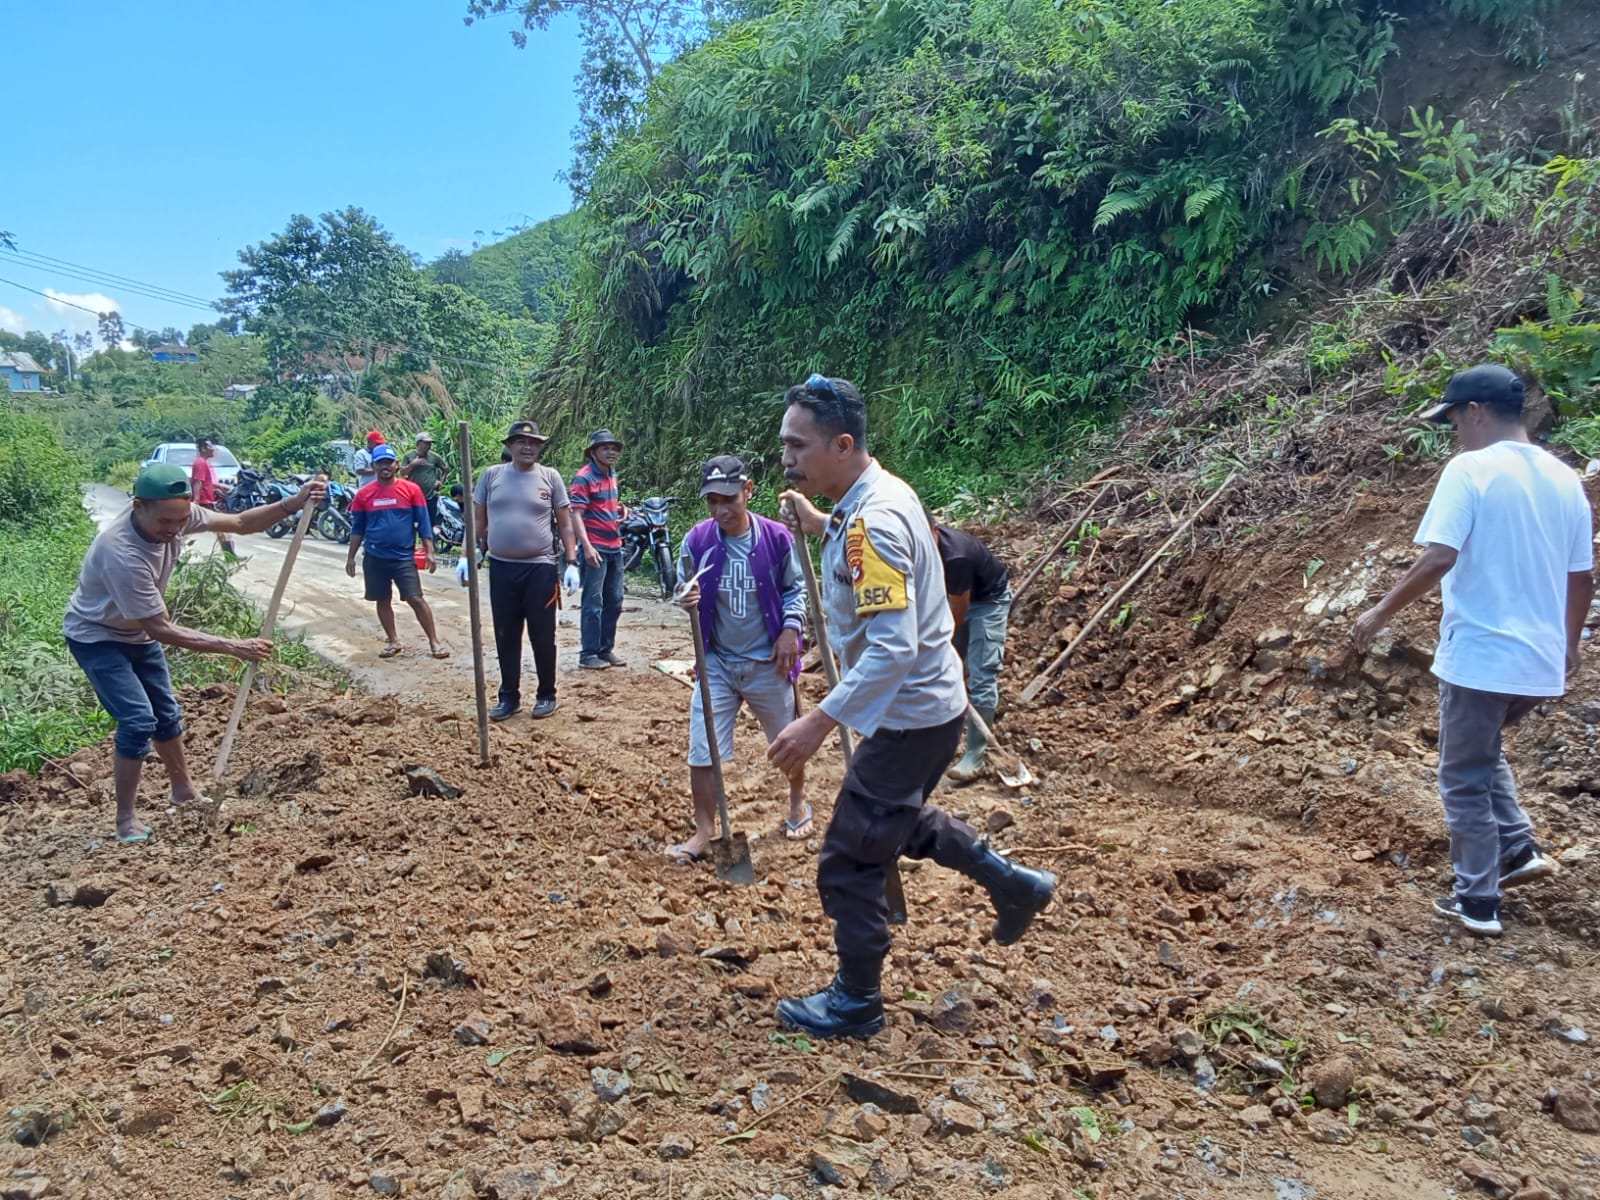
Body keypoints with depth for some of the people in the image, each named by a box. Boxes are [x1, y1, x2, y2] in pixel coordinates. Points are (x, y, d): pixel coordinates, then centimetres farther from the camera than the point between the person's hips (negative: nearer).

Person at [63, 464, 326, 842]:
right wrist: (233, 647, -35)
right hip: (95, 637, -8)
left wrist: (294, 503, -26)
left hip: (136, 632, 8)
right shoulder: (122, 553, -40)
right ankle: (126, 821, -4)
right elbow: (160, 630, -34)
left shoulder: (175, 515, -21)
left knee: (167, 714, 16)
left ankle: (184, 789, 36)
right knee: (139, 720, -17)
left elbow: (240, 523, -10)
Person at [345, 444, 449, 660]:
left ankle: (434, 642, 2)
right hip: (374, 558, 3)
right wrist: (351, 557, 8)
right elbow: (357, 528, 9)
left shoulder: (411, 489, -4)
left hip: (404, 557, -2)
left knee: (415, 599, -6)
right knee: (383, 600, 10)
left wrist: (429, 552, -6)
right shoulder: (364, 494, 1)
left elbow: (423, 522, -1)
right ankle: (393, 642, 23)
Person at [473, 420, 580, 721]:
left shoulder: (550, 477, 1)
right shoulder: (491, 475, 4)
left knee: (542, 637, 5)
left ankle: (546, 695, 18)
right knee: (506, 637, 10)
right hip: (501, 568, 2)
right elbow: (478, 521, 9)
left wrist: (572, 563, -5)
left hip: (540, 568, -2)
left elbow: (565, 524, 2)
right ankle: (509, 696, 21)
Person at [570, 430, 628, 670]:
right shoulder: (584, 477, -11)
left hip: (615, 547, 8)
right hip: (595, 549, -8)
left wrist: (621, 510, 7)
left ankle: (606, 649, 23)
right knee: (593, 603, -4)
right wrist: (587, 547, -24)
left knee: (614, 601, 13)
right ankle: (588, 654, 3)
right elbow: (576, 514, -16)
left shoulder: (612, 475, 14)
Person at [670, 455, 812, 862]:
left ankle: (798, 803, 44)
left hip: (768, 662, -1)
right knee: (702, 750, -2)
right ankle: (703, 833, 11)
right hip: (716, 662, 1)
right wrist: (686, 599, -19)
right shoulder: (696, 541, -8)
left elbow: (795, 588, 2)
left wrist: (790, 629, -12)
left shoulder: (776, 538, -11)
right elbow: (685, 593, 4)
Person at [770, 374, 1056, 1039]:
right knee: (898, 818, 30)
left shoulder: (871, 524, -27)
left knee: (850, 860, 3)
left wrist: (819, 722, -33)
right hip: (929, 704, 10)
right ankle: (1012, 882, 37)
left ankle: (855, 1003, 20)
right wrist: (822, 526, 13)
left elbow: (892, 649, -33)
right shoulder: (885, 491, 3)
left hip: (909, 718, -10)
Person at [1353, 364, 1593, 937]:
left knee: (1465, 778, 8)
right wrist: (1569, 643, 25)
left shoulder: (1470, 469, -13)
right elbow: (1583, 576, 12)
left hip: (1479, 655, -7)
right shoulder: (1563, 477, 7)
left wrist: (1380, 613, -12)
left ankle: (1477, 902, 16)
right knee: (1485, 751, 30)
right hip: (1541, 661, 7)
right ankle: (1519, 849, 23)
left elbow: (1438, 559, -23)